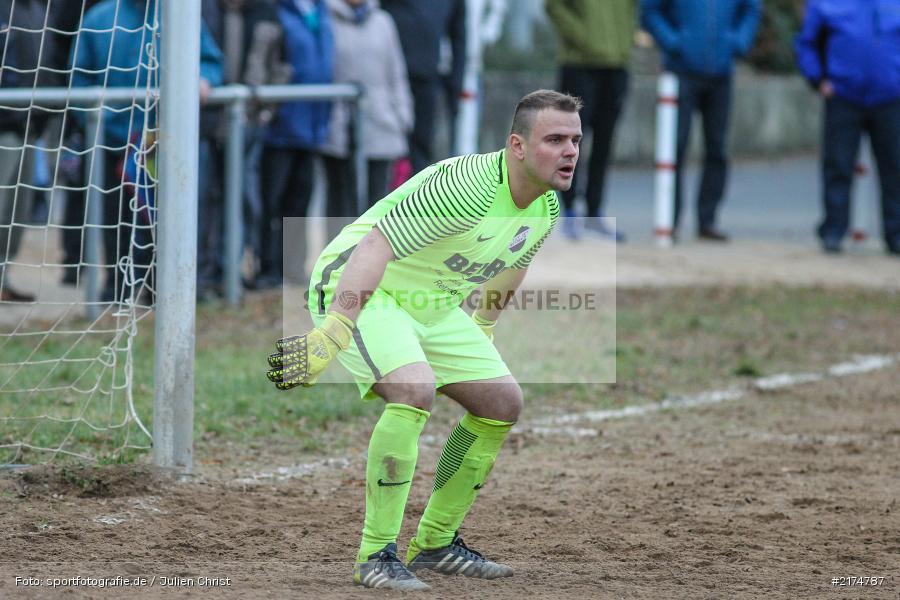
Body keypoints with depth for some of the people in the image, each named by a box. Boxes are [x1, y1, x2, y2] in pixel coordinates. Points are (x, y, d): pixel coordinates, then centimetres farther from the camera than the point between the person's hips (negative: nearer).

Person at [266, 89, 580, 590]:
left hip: (433, 305, 9)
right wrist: (332, 333, -44)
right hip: (358, 289, -9)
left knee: (503, 401, 5)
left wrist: (484, 326, 31)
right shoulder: (467, 188, -32)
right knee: (415, 389, -31)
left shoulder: (546, 210, -3)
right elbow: (376, 244, -38)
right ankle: (376, 556, -22)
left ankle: (435, 543, 20)